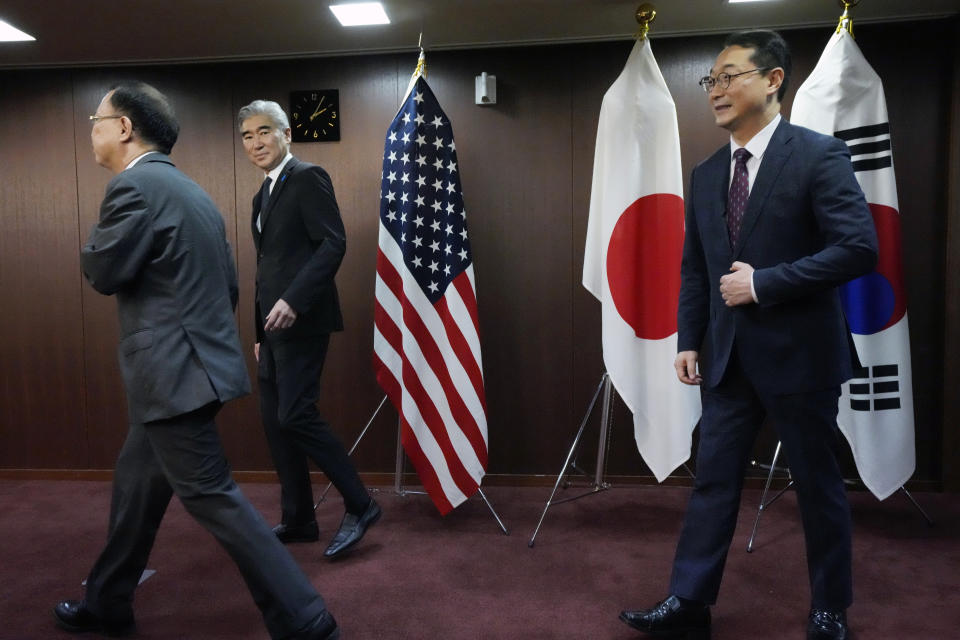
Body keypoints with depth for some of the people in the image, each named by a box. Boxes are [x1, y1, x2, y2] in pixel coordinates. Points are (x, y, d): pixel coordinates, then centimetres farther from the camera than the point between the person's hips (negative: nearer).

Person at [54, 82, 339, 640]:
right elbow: (228, 282, 17)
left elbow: (104, 272, -11)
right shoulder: (191, 190, 15)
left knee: (212, 498, -4)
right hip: (192, 362, 10)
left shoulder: (136, 184, -14)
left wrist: (99, 234, 9)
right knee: (136, 483, 22)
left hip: (176, 372, -10)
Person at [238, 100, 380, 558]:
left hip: (301, 322, -9)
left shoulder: (307, 178, -6)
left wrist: (293, 300, -25)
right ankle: (298, 521, 20)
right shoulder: (264, 194, 21)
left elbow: (333, 244, -17)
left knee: (295, 416, -13)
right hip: (275, 327, 9)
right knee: (275, 421, 9)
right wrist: (261, 331, 20)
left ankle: (359, 505, 2)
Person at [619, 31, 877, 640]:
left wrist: (763, 283, -19)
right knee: (713, 482, 8)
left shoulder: (819, 154, -8)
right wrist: (688, 341, 6)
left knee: (819, 488, 11)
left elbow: (859, 247, -16)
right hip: (728, 357, 5)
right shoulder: (707, 174, 10)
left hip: (799, 354, -5)